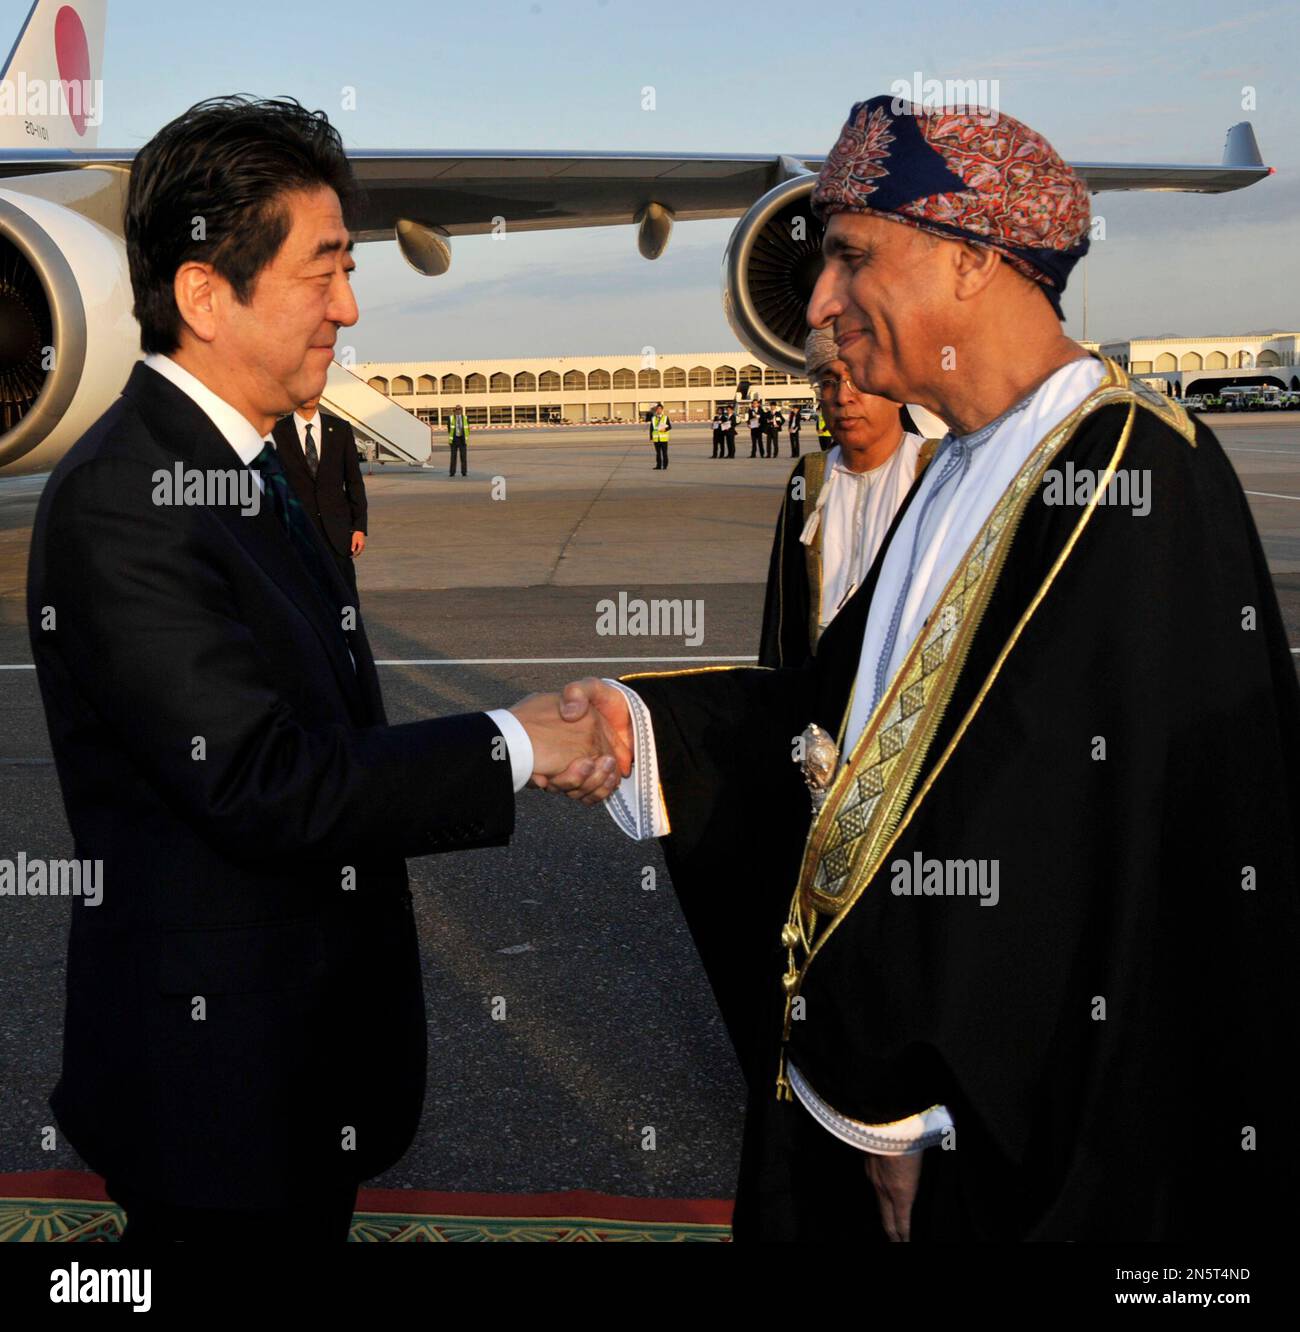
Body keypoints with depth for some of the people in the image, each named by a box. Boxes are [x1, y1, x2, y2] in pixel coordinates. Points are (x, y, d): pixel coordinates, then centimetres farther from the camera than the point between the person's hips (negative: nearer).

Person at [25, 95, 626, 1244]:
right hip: (217, 1076, -9)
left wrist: (537, 741, 0)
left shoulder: (243, 463, 9)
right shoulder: (117, 502, -22)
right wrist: (509, 745, -18)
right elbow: (259, 784, -27)